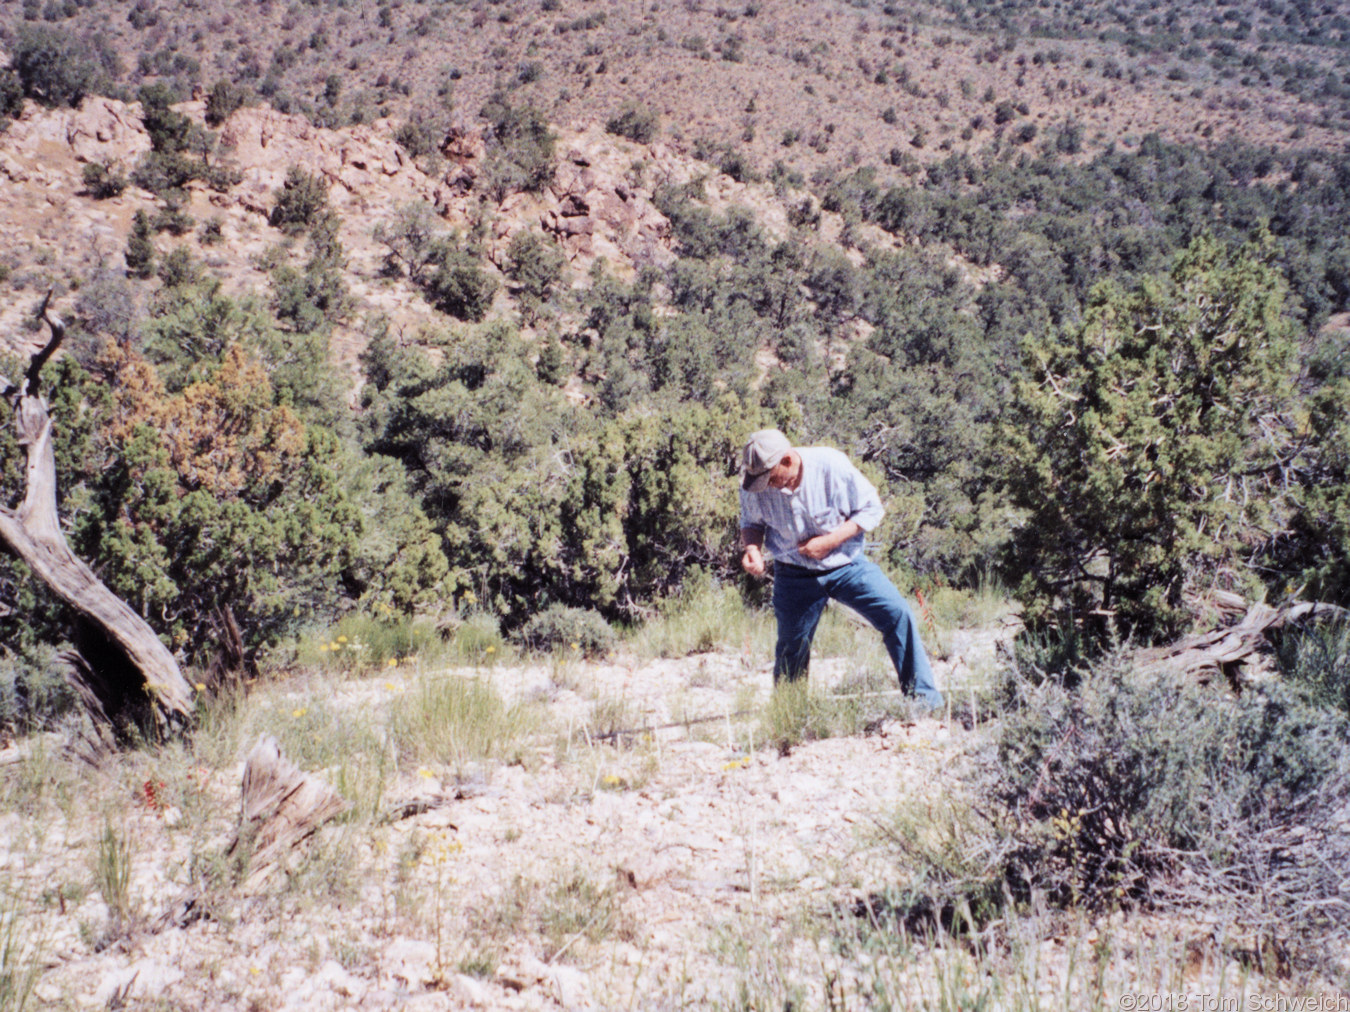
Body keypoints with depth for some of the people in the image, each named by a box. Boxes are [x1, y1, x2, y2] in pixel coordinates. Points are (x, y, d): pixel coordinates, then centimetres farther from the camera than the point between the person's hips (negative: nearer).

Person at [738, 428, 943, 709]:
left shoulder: (832, 466, -21)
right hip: (796, 575, 2)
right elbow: (752, 523, 6)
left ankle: (924, 698, -7)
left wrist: (830, 541, -21)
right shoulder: (754, 486, -13)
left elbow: (871, 508, -11)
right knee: (791, 650, 6)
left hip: (846, 564, -1)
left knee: (898, 614, -16)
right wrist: (751, 547, -18)